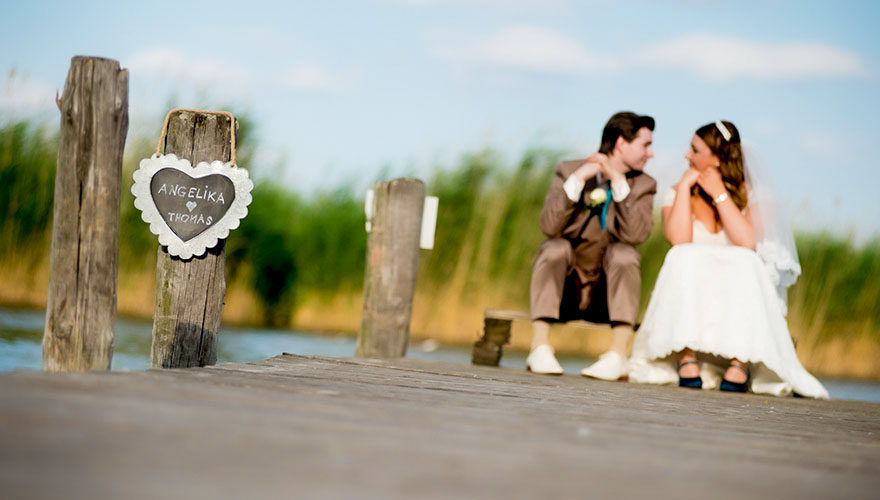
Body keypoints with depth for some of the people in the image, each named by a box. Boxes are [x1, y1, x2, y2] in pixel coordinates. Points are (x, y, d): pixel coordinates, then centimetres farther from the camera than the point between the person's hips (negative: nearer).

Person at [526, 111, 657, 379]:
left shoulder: (643, 185, 2)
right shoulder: (569, 171, -1)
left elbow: (636, 234, -18)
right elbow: (549, 226, -17)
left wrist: (618, 182, -22)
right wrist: (578, 178, -22)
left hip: (605, 296, 1)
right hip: (563, 290, 0)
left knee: (625, 252, -26)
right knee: (555, 247, -28)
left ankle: (618, 354, -33)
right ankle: (540, 348, -33)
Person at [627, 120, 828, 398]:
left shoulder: (748, 195, 4)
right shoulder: (677, 194, 9)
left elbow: (747, 243, -16)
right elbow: (679, 239, -12)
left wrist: (720, 195, -10)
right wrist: (685, 187, -6)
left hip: (737, 299, -1)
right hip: (687, 300, 1)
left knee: (743, 263, -32)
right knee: (686, 260, -30)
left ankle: (740, 361, -37)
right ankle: (687, 357, -37)